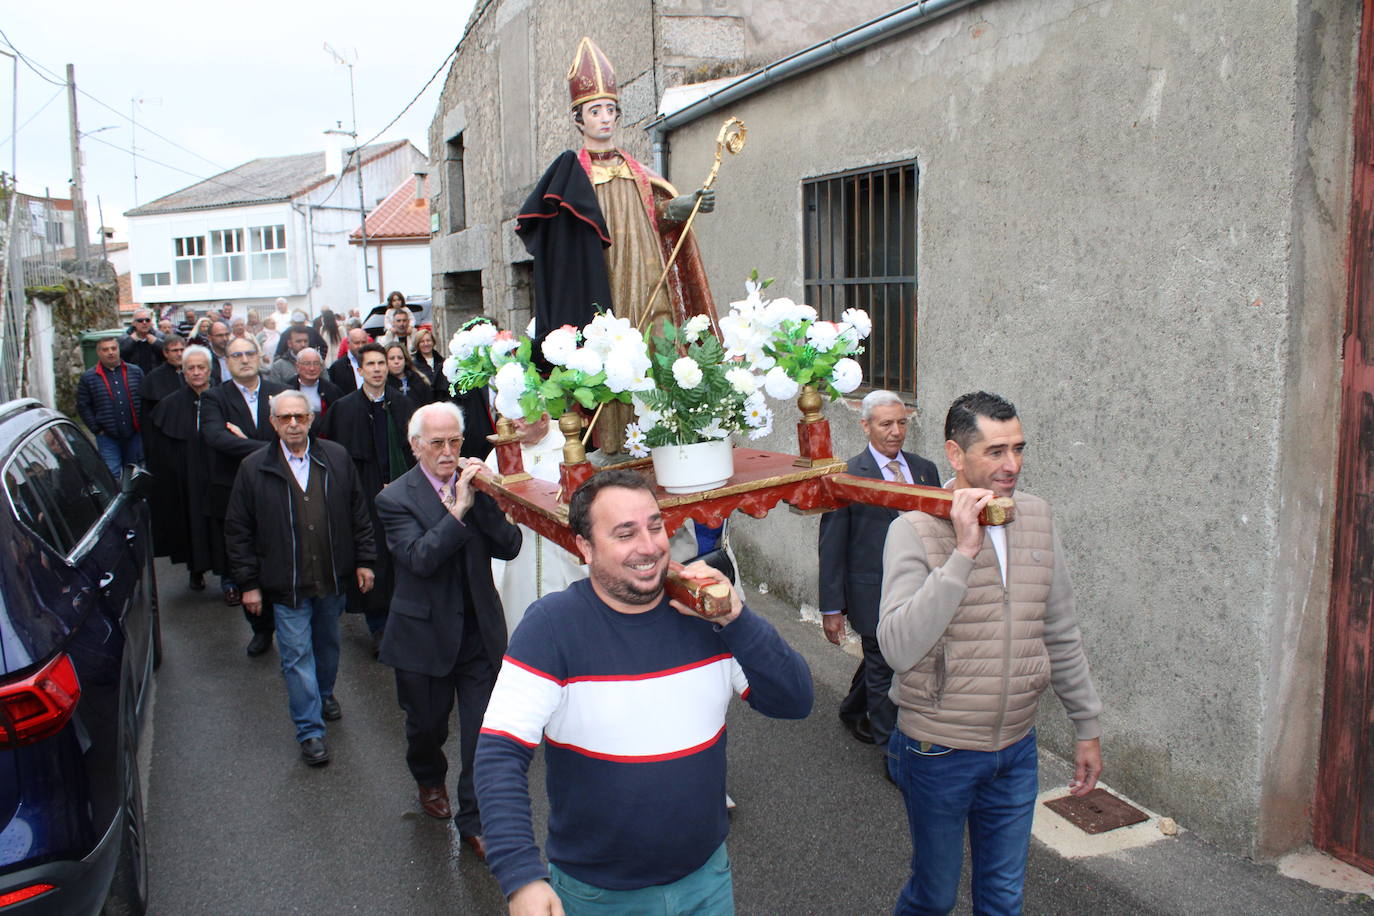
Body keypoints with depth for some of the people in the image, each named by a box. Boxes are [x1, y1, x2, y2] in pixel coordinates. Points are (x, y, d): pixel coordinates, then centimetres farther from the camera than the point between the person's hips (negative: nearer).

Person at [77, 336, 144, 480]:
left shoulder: (136, 372, 6)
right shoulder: (88, 377, 1)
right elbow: (83, 406, 2)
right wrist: (97, 430, -5)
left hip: (134, 435, 2)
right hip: (107, 437, -2)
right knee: (112, 475, -5)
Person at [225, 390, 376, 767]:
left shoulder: (337, 459, -2)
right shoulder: (254, 468, -7)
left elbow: (358, 512, 5)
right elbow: (238, 530, -3)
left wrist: (364, 560, 3)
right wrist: (249, 583, -5)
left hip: (333, 579, 2)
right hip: (286, 584, -2)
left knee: (328, 643, 20)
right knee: (297, 655, 3)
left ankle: (325, 693, 46)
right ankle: (310, 731, 13)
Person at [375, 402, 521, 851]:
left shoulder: (474, 483, 0)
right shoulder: (396, 498, -12)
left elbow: (509, 546, -8)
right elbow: (420, 558, -25)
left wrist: (483, 498, -20)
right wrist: (459, 508, -31)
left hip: (480, 631, 2)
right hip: (425, 634, -2)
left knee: (483, 731, 3)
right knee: (427, 725, 20)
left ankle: (474, 819, 21)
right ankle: (429, 778, 52)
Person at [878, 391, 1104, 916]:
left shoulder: (1037, 518, 0)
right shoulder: (915, 529, -17)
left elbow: (1061, 635, 10)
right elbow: (897, 649, -29)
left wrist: (1087, 726, 14)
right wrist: (962, 553, -31)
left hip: (1017, 749, 4)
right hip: (939, 753, -4)